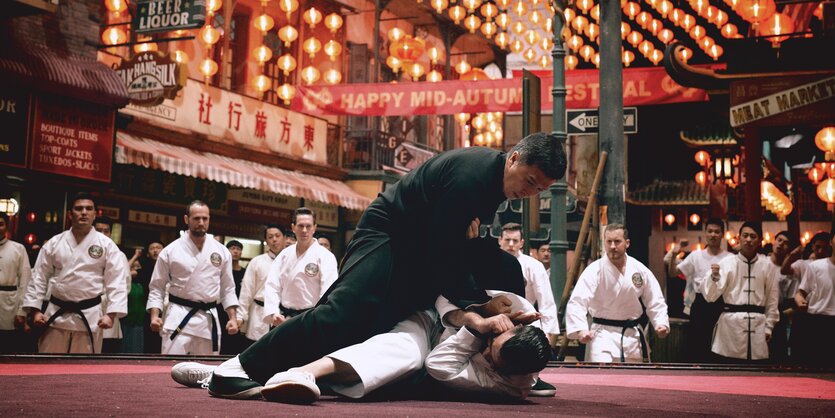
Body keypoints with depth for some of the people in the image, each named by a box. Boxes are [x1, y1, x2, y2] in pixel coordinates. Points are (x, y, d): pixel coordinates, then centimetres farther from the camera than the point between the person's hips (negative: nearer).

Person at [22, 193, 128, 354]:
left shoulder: (106, 245, -1)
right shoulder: (54, 243, 5)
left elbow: (116, 282, -5)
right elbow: (39, 278, 7)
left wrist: (111, 314, -13)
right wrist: (35, 310, 0)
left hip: (90, 316, -1)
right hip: (56, 315, 2)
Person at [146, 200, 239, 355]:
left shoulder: (221, 251, 6)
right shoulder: (170, 251, -1)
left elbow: (227, 288, 12)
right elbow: (157, 287, 3)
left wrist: (233, 318, 4)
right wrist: (154, 316, -8)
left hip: (209, 319, 3)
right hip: (178, 319, -3)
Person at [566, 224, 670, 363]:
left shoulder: (640, 269, -4)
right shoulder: (594, 270, -16)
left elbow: (655, 301, 6)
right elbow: (577, 303, -24)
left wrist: (661, 323, -11)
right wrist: (580, 330, -39)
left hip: (633, 334, 5)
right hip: (604, 333, -5)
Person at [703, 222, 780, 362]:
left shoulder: (768, 266, 6)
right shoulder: (727, 263, 2)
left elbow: (773, 298, 11)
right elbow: (710, 296, -4)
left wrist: (768, 327, 8)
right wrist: (714, 277, -21)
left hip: (757, 324, 1)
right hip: (731, 323, -1)